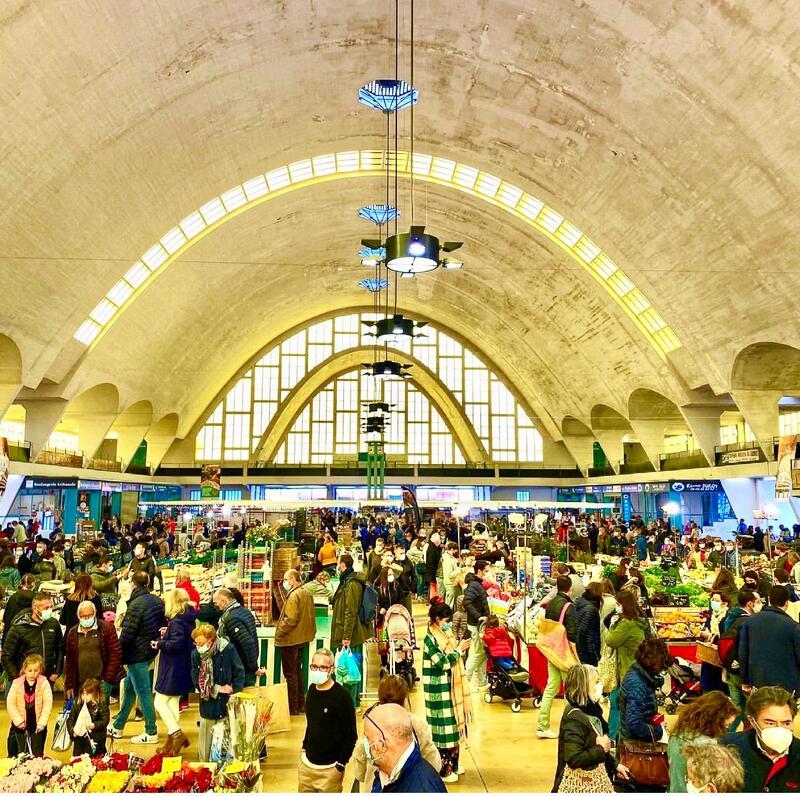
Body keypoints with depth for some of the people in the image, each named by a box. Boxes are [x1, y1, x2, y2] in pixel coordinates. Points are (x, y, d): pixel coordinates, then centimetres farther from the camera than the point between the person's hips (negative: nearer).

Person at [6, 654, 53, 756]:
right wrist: (18, 720, -12)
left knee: (37, 755, 7)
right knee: (19, 755, 12)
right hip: (20, 725, 1)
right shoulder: (17, 683, -6)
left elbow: (48, 703, -10)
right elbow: (10, 703, -6)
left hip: (38, 725, -1)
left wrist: (42, 722, -17)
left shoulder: (44, 683, -8)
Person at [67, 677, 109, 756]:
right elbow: (70, 719, 3)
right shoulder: (77, 704, 1)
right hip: (79, 737, 4)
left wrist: (94, 725, -27)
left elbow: (105, 720, -11)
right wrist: (72, 731, -13)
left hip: (95, 739, -4)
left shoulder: (101, 705, -11)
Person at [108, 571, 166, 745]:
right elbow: (162, 625, 11)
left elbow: (126, 634, -19)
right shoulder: (157, 601, 4)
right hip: (151, 651, 9)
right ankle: (117, 726, 34)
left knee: (143, 692, 0)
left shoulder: (136, 604, -21)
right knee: (128, 687, 21)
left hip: (137, 654, -9)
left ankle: (151, 733, 7)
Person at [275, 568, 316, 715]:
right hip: (302, 638, 9)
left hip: (290, 640, -9)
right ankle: (301, 705, 25)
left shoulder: (293, 595, -19)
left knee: (290, 674, 1)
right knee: (296, 671, 19)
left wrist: (278, 634, -15)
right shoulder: (307, 594, 9)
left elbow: (290, 619, -25)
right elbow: (309, 617, 13)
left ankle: (292, 708, 8)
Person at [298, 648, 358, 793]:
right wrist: (305, 747, 13)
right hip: (306, 763, 6)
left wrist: (340, 765, -12)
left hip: (329, 768, -6)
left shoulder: (342, 696, -18)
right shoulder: (312, 689, 2)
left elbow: (351, 735, -14)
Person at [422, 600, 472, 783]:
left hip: (450, 688, 8)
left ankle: (452, 764, 30)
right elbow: (443, 663, -22)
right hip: (439, 691, -8)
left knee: (453, 725, 16)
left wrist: (461, 648, 0)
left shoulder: (445, 634, 7)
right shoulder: (430, 639, -18)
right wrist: (459, 649, -16)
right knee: (443, 728, 1)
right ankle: (443, 770, 13)